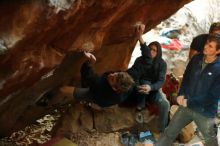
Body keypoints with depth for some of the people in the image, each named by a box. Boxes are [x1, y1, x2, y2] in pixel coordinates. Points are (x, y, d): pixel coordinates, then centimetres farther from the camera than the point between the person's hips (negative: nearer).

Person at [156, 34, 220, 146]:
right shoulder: (196, 59, -3)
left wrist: (189, 102, -17)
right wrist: (181, 94, -6)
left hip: (205, 112, -4)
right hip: (186, 106, 5)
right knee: (169, 132, 14)